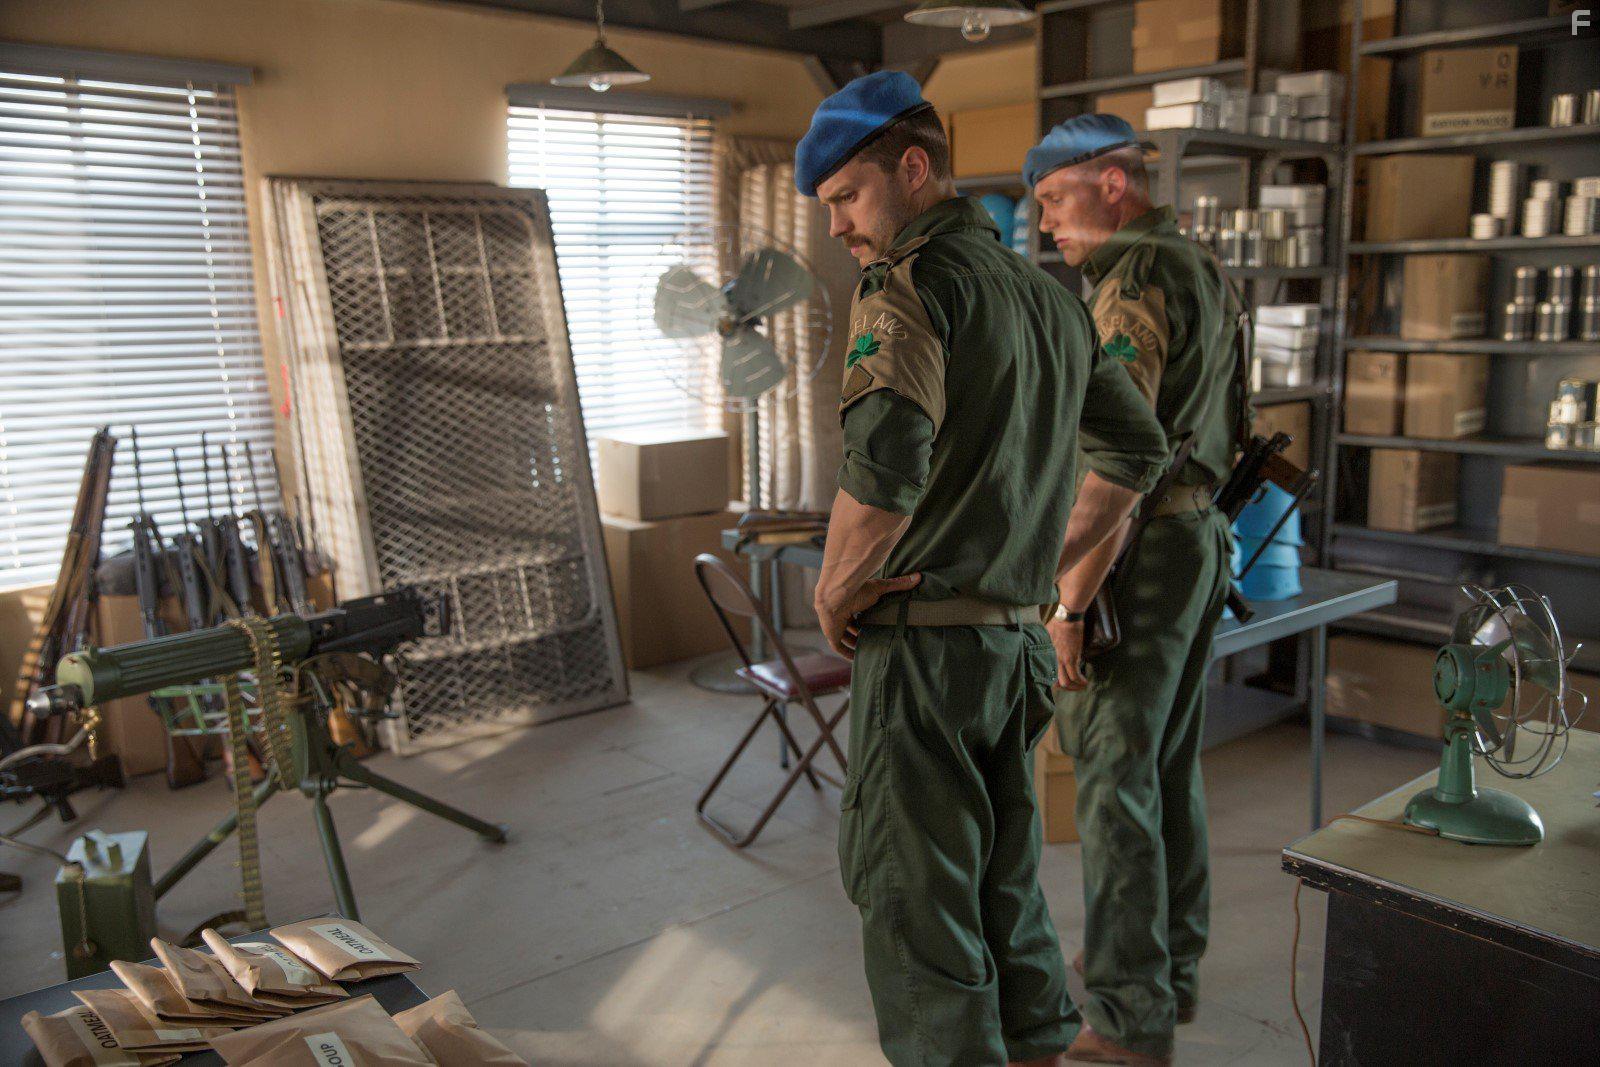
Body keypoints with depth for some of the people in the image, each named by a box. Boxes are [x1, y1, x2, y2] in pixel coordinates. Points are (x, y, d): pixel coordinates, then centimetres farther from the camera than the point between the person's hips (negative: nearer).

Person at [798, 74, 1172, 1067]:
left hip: (922, 642, -8)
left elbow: (886, 457, -29)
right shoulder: (1054, 296, 14)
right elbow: (1139, 447, 23)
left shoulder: (913, 282, -13)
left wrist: (837, 589, -13)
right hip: (1017, 640, 8)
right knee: (1004, 884, 20)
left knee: (914, 908, 4)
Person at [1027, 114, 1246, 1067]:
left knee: (1115, 776, -3)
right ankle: (1173, 967, 29)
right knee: (1170, 767, 17)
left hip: (1139, 554, -10)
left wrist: (1071, 604, -21)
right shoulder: (1206, 274, 15)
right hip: (1203, 541, 10)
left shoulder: (1136, 284, -16)